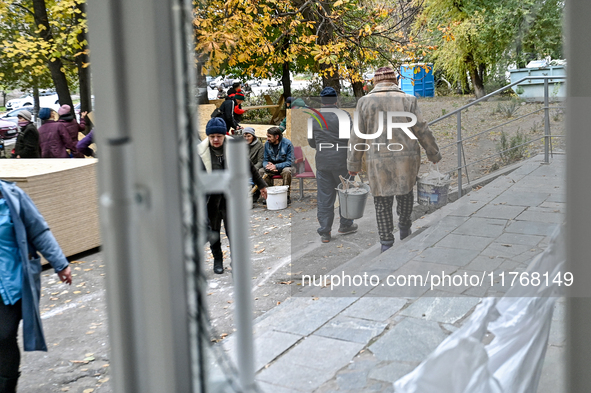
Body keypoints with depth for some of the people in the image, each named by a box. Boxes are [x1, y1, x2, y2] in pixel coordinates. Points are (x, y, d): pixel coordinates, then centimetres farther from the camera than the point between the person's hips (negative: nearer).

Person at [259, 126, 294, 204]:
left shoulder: (287, 143, -16)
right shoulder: (267, 144, -3)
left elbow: (289, 162, -18)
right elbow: (265, 160, 2)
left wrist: (276, 166, -31)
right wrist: (267, 165, -25)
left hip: (283, 166, -4)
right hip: (271, 168, 4)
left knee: (287, 171, -37)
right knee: (261, 171, -22)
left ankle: (287, 195, -24)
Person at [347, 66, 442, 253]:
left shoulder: (365, 102, 0)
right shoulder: (408, 100, 0)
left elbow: (357, 136, 0)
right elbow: (422, 131, 0)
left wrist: (353, 164, 7)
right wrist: (434, 154, 12)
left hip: (378, 161, -1)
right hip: (407, 158, 1)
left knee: (382, 202, 7)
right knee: (406, 190, 25)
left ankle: (386, 243, 9)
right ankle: (404, 228, 34)